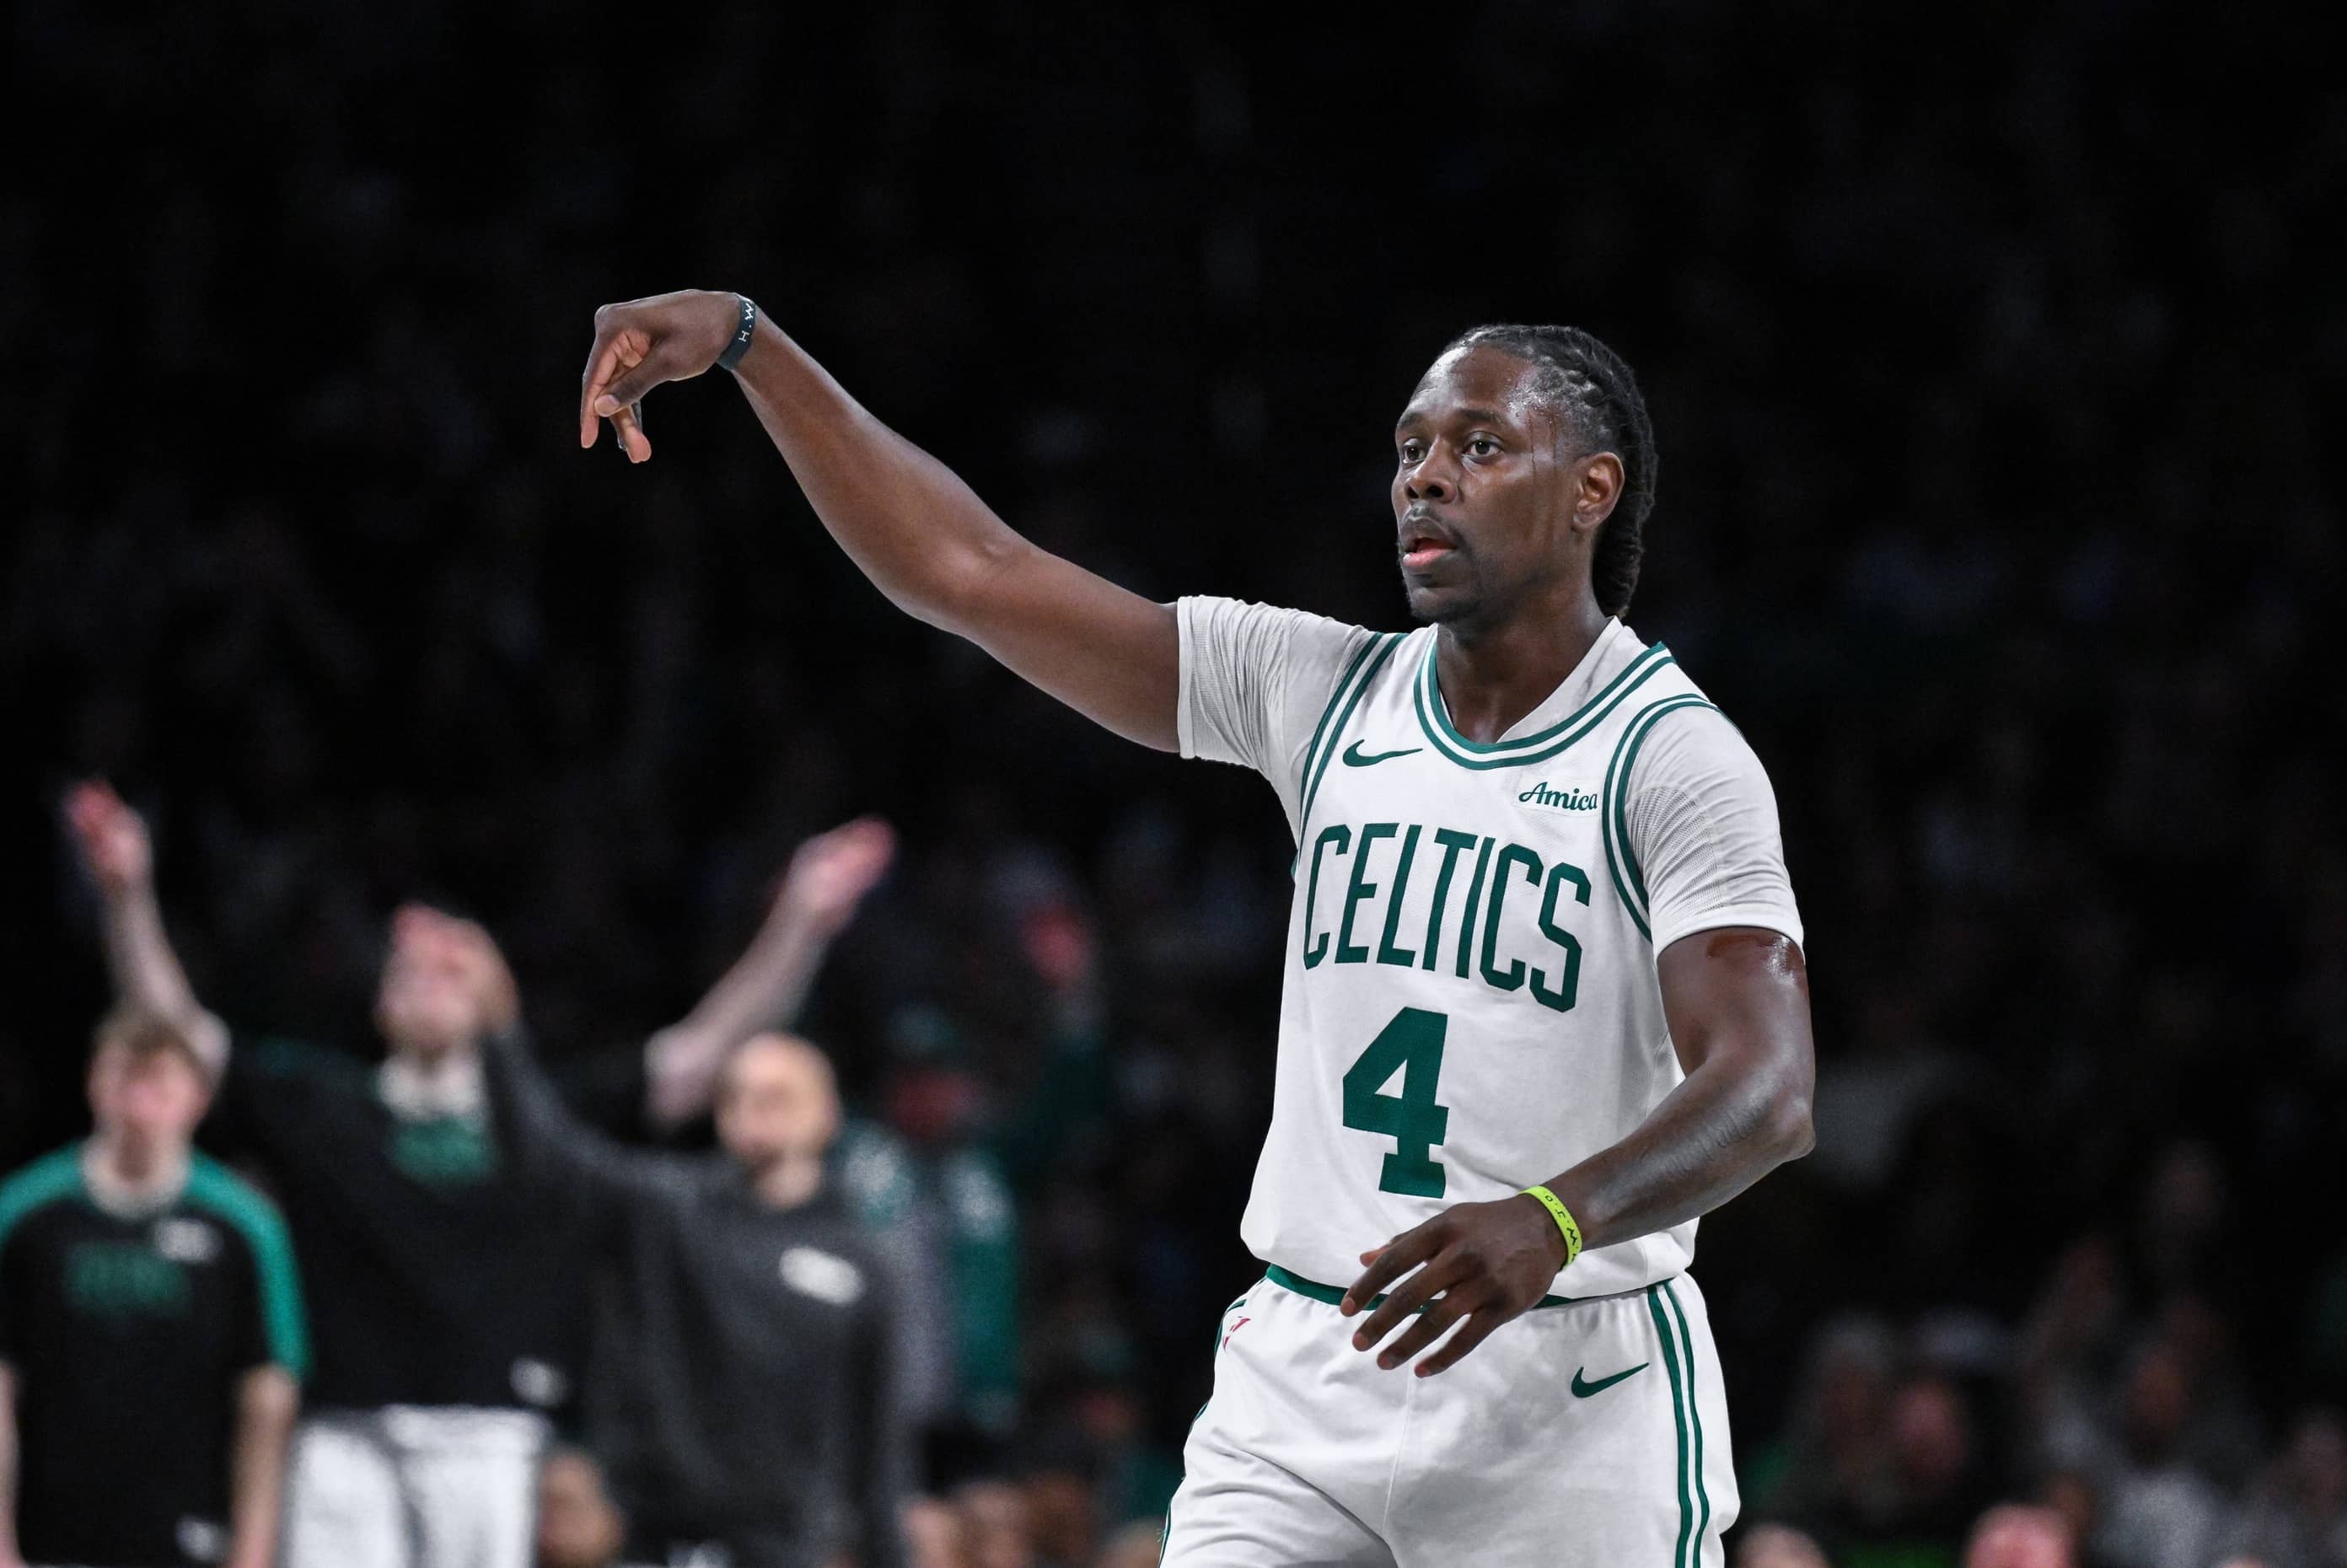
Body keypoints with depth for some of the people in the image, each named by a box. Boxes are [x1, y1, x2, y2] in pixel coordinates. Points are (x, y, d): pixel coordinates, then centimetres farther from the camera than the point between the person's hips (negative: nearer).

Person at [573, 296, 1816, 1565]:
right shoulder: (1323, 689, 8)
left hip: (1568, 1400, -5)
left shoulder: (1674, 756, -9)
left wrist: (1550, 1222, -40)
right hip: (1301, 1365, 5)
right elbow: (965, 568, 7)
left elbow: (1767, 1090, -22)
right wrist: (746, 341, -2)